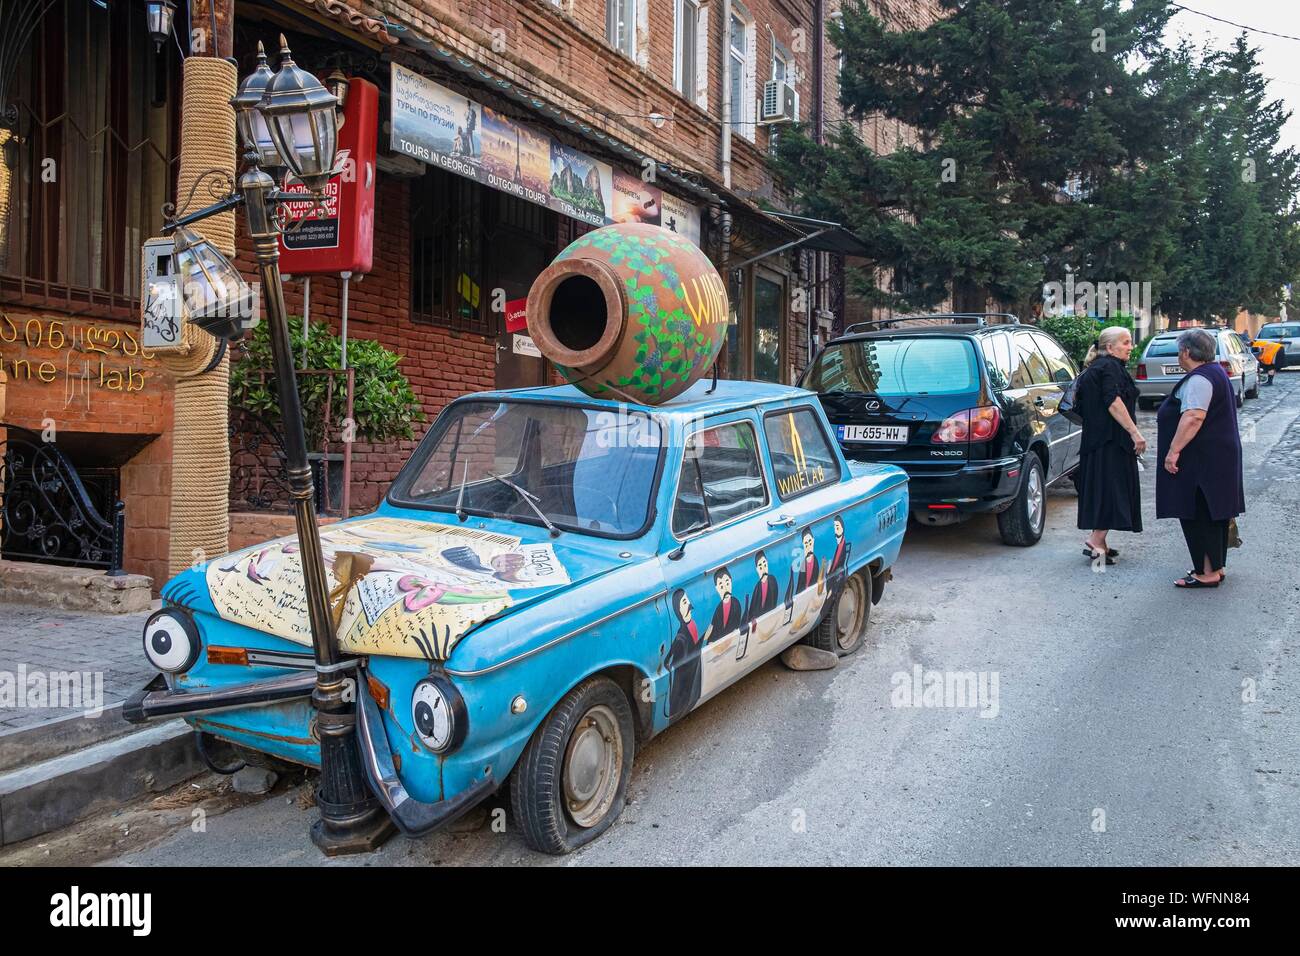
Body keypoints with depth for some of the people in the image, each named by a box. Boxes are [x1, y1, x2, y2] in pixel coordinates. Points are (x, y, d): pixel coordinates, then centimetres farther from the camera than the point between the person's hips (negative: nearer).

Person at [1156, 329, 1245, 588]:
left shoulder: (1199, 380, -18)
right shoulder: (1216, 372, 17)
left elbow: (1193, 417, -29)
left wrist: (1174, 450, -28)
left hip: (1202, 459, -11)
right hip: (1220, 454, 11)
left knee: (1198, 516, -7)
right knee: (1211, 514, 15)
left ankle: (1207, 572, -4)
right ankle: (1215, 567, 22)